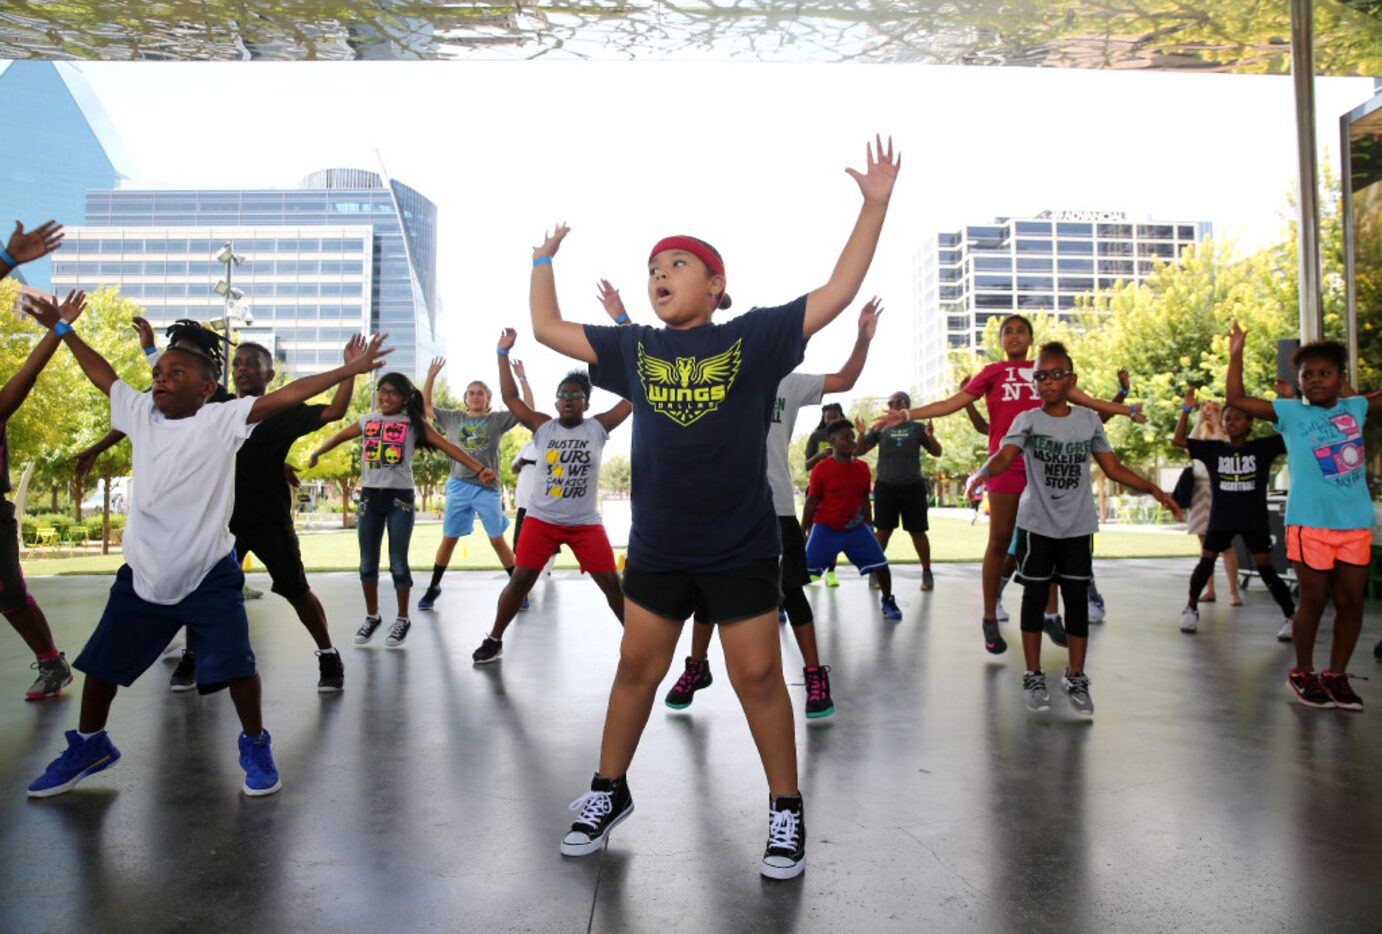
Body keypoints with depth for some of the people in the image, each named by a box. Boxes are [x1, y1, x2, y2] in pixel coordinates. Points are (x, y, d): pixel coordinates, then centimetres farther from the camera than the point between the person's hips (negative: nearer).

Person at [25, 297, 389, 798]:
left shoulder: (223, 419, -9)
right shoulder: (141, 412, 4)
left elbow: (287, 395, -15)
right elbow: (103, 375, 20)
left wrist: (349, 369, -20)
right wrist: (65, 330, 28)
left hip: (209, 577, -5)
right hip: (142, 576, 5)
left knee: (235, 665, -4)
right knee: (101, 662, 16)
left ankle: (255, 746, 18)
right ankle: (89, 745, 40)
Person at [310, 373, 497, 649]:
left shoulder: (413, 423, -1)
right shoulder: (367, 420, 9)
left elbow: (446, 446, -10)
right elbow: (340, 436, 26)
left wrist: (479, 469, -19)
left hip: (400, 497, -3)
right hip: (370, 496, 3)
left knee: (398, 563, 0)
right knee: (367, 563, 10)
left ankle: (402, 619, 18)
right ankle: (372, 616, 28)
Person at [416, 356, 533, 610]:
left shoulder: (497, 419, 2)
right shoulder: (453, 417, 10)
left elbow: (528, 408, -4)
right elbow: (425, 407, 19)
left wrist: (522, 378, -8)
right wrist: (431, 377, 10)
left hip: (487, 488, -2)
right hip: (458, 487, 2)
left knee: (497, 540, 1)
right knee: (448, 539, 8)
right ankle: (433, 587, 22)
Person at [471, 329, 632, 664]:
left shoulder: (598, 427, 0)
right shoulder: (543, 427, 4)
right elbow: (510, 398, 4)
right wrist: (503, 354, -2)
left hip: (586, 522, -1)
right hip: (541, 519, 1)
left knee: (611, 582, -1)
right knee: (520, 579, -2)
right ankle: (494, 640, 14)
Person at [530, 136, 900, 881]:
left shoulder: (754, 337, -4)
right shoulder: (633, 347, 5)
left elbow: (838, 292, -4)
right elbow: (547, 329, 13)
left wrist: (875, 204, -5)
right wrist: (545, 257, 17)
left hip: (742, 549, -3)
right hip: (655, 549, 3)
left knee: (757, 677, 5)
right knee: (636, 666, 14)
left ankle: (786, 809, 23)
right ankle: (609, 791, 33)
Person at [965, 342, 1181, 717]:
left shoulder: (1088, 420, 4)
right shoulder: (1027, 420, -5)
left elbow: (1113, 468, 9)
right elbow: (1004, 456, -23)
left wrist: (1154, 490, 0)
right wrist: (983, 472, -45)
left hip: (1078, 526, 2)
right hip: (1036, 525, -2)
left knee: (1077, 599, 5)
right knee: (1034, 597, 5)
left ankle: (1076, 679, 18)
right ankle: (1034, 677, 17)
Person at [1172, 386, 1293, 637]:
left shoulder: (1263, 447, -1)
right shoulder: (1213, 449, 2)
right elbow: (1178, 440, -2)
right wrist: (1186, 410, -11)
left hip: (1254, 520, -1)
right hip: (1220, 519, 2)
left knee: (1266, 569, -2)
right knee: (1205, 563, 5)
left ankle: (1292, 617, 10)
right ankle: (1191, 609, 21)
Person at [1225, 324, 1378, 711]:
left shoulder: (1355, 408, 8)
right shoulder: (1290, 413, -1)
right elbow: (1236, 398, -5)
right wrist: (1236, 355, -8)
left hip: (1356, 524, 4)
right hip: (1310, 524, -3)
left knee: (1351, 601, 8)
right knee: (1313, 601, 5)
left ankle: (1336, 674, 22)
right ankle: (1302, 674, 21)